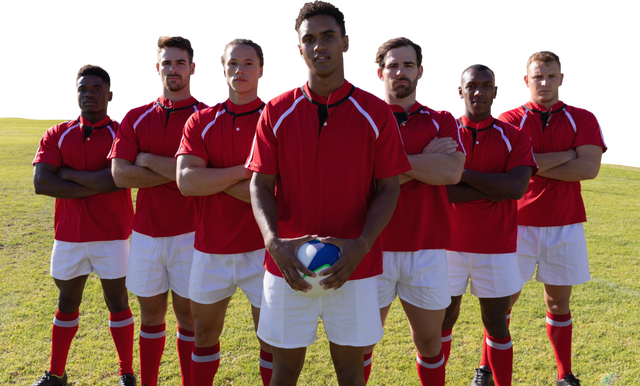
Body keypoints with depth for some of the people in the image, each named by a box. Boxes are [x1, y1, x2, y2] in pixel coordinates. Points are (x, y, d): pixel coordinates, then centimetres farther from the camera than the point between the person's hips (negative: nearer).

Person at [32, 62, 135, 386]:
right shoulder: (57, 135, 4)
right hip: (68, 235, 3)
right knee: (67, 302, 15)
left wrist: (67, 172, -11)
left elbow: (117, 178, -21)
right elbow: (41, 183, -9)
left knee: (117, 302, 6)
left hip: (112, 236, -3)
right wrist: (95, 185, -15)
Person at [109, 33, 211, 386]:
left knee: (187, 316, 6)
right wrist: (177, 172, -11)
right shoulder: (135, 116, 7)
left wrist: (149, 160, -9)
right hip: (145, 232, 3)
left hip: (189, 233, -3)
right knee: (151, 315, 14)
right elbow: (120, 174, -4)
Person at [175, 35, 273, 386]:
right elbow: (186, 181, -11)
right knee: (204, 332, 17)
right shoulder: (201, 122, 4)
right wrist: (244, 170, -15)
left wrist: (215, 178, -13)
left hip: (261, 248, -3)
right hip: (210, 248, 3)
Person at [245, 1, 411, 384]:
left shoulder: (376, 112, -3)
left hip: (355, 266, 0)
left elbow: (388, 188, -3)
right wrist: (273, 241, -17)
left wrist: (361, 245, -17)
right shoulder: (277, 110, 0)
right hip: (289, 266, 1)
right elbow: (261, 184, -1)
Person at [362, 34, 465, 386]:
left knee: (429, 339, 14)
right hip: (374, 247, -1)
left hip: (428, 247, 2)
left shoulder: (441, 120, 7)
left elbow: (452, 172, -12)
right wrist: (426, 160, -12)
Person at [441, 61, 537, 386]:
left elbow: (517, 187, -15)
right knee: (442, 321, 10)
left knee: (497, 324, 9)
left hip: (497, 249, 0)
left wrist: (460, 173, -15)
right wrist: (495, 189, -15)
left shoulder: (515, 137, 0)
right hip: (448, 245, 0)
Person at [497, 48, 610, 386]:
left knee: (558, 302, 12)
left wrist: (534, 165, -11)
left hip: (565, 225, 2)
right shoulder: (508, 118, -1)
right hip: (517, 223, -1)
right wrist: (568, 154, -8)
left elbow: (589, 168, -10)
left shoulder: (583, 118, 5)